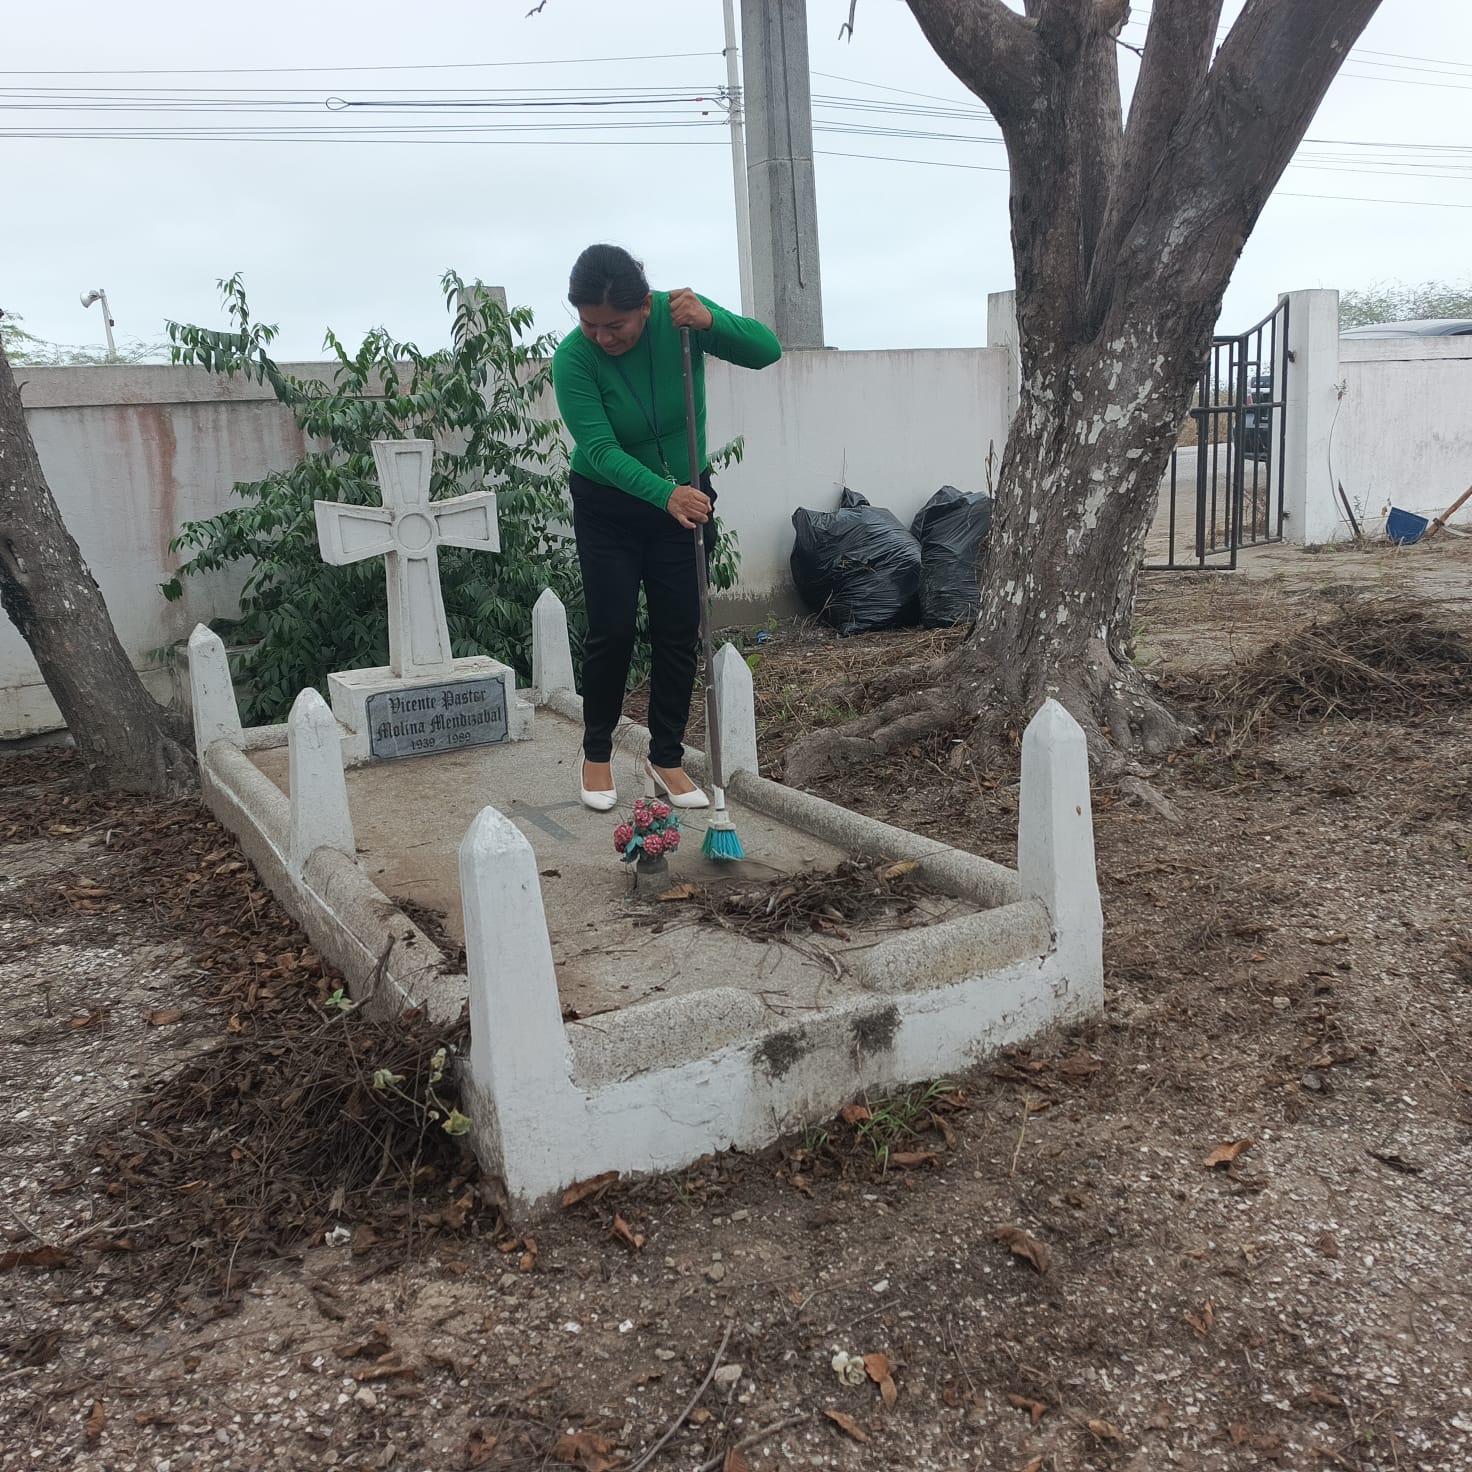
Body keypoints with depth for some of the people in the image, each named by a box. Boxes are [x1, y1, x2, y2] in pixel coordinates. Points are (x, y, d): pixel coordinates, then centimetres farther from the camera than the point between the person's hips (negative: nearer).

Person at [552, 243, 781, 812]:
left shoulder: (678, 317, -17)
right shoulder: (573, 358, -23)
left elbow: (766, 350, -18)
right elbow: (600, 449, -29)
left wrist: (710, 321, -37)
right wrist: (665, 494, -44)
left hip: (684, 498, 2)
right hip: (608, 506, -2)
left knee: (678, 633, 2)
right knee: (612, 631, -4)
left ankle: (667, 759, 14)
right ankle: (596, 754, 16)